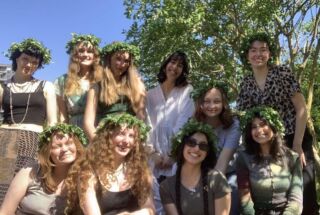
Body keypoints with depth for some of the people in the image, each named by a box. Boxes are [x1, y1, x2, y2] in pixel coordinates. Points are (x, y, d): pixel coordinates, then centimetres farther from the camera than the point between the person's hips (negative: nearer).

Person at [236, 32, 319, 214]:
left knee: (304, 197, -5)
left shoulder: (283, 73, -6)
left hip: (295, 141, -3)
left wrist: (297, 145, -13)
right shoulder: (245, 85, 5)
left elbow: (302, 109, -8)